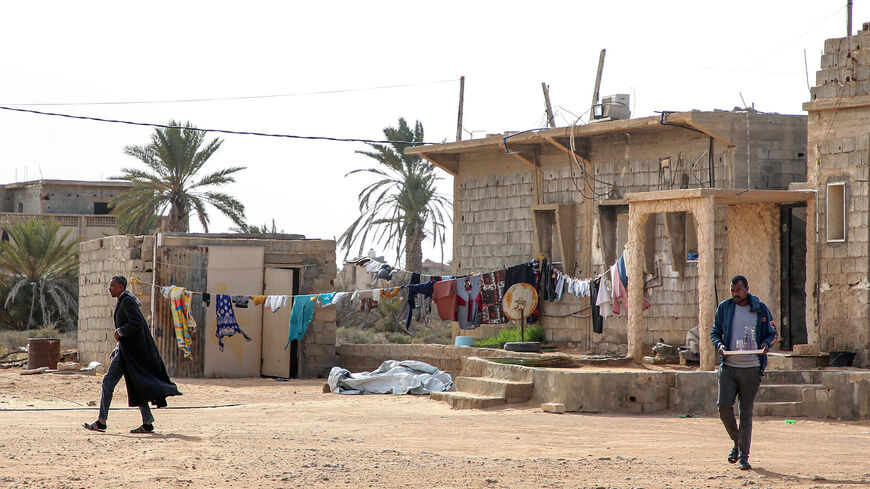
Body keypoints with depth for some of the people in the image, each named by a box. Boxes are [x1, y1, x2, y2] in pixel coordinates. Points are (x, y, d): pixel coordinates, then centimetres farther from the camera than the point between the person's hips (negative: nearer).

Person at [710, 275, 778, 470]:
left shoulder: (760, 309, 4)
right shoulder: (724, 307, 7)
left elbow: (772, 333, 10)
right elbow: (715, 332, 13)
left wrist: (766, 344, -12)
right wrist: (719, 345, -8)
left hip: (751, 368, -1)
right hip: (728, 366, 1)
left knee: (746, 414, 0)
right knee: (724, 406, -13)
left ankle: (744, 456, 8)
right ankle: (736, 441, 14)